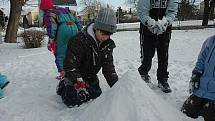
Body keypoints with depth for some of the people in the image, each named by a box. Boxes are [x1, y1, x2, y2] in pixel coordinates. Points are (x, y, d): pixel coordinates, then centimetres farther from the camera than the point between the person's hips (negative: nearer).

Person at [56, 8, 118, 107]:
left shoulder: (107, 44, -9)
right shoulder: (80, 40, -29)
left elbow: (108, 66, -6)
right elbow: (70, 64, -29)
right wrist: (78, 81, -38)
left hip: (91, 76, 6)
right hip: (75, 76, -6)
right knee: (72, 101, -17)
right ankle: (63, 86, 14)